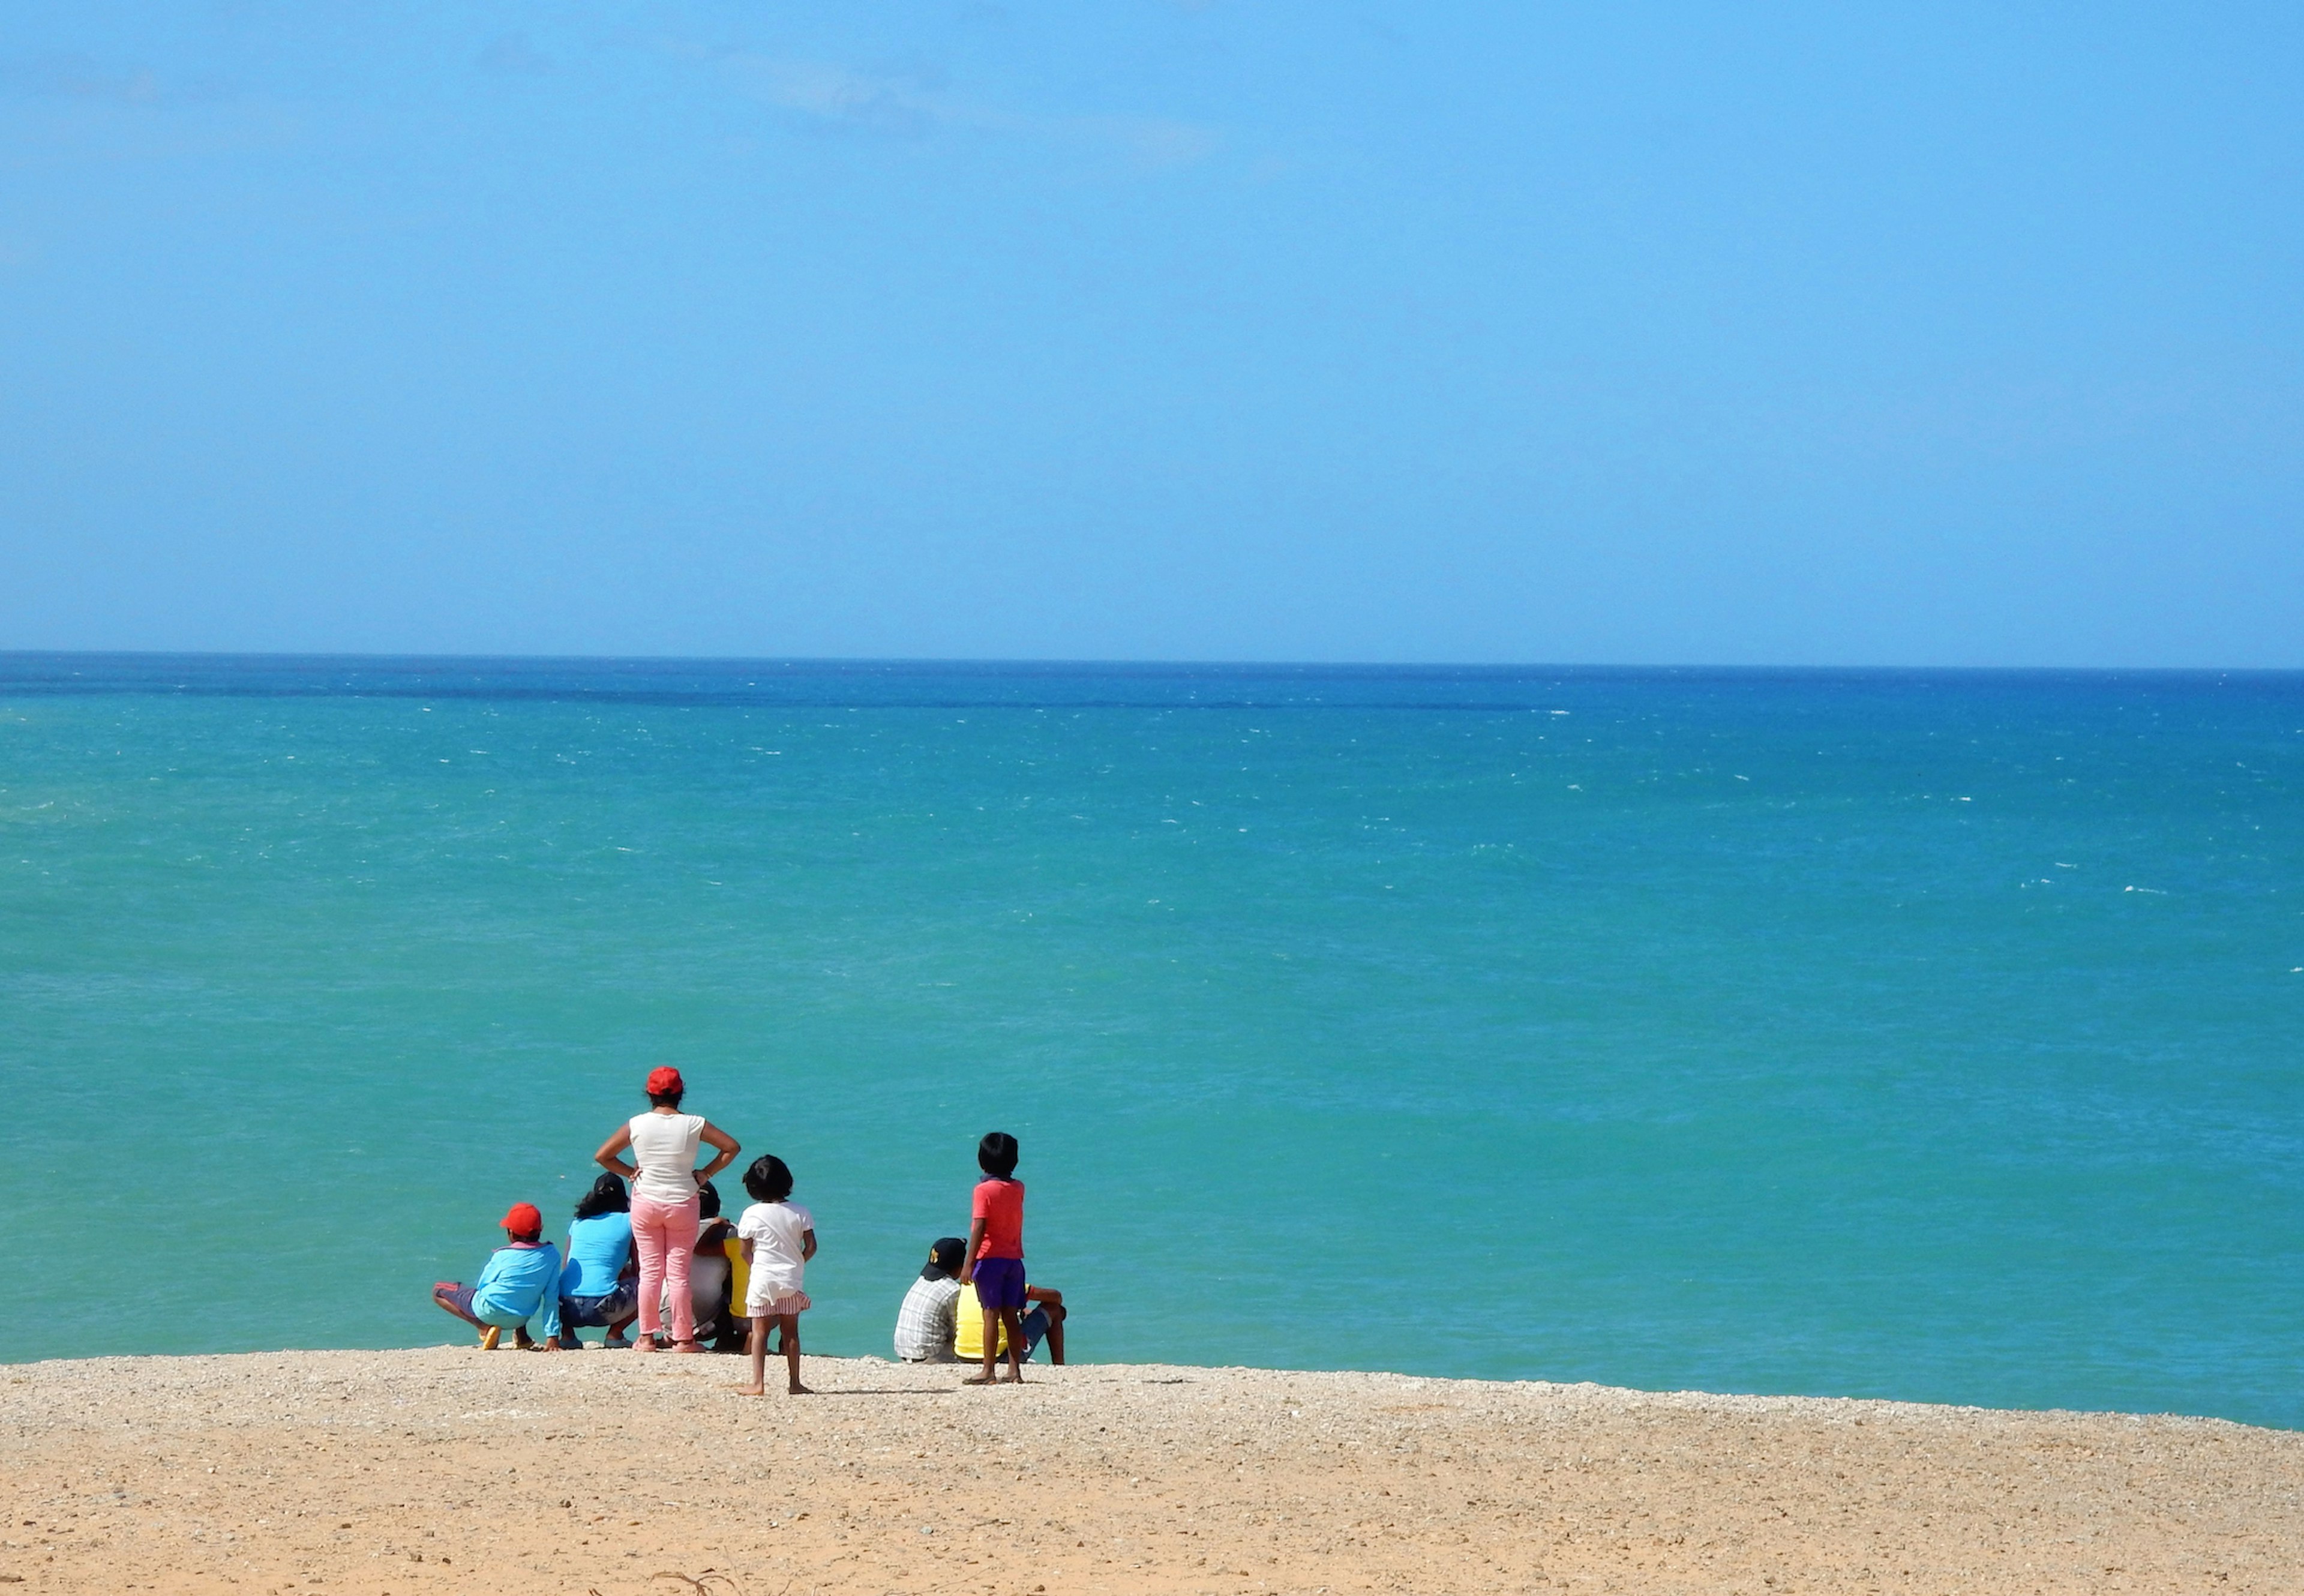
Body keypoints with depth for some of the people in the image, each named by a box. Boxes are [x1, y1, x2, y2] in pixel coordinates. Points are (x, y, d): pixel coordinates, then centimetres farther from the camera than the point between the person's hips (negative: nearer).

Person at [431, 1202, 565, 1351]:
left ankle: (486, 1327, -5)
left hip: (487, 1311, -5)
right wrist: (552, 1336, -7)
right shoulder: (552, 1254, -9)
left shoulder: (503, 1256, -16)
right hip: (520, 1320, 5)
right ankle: (522, 1337, 19)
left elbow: (482, 1286, -3)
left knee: (438, 1290, 11)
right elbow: (552, 1298, -8)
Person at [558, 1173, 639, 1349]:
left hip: (565, 1308, 4)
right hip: (601, 1307, -4)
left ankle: (567, 1334, 15)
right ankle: (614, 1334, 5)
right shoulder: (628, 1221, 9)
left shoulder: (578, 1222, 20)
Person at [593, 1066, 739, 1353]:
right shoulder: (694, 1125, -7)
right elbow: (731, 1147, -2)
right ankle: (683, 1339, 5)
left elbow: (602, 1156, 0)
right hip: (682, 1204, -1)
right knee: (679, 1273, 3)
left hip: (645, 1203, 1)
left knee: (650, 1271, 6)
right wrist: (706, 1174, 3)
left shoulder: (636, 1125, -5)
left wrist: (630, 1173, 6)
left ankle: (647, 1337, 8)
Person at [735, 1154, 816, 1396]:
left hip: (762, 1280, -2)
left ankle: (758, 1383, -5)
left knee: (759, 1332, 1)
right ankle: (794, 1382, 10)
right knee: (790, 1332, 10)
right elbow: (811, 1247, -1)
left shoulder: (752, 1215, -7)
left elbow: (745, 1252, -2)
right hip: (791, 1281, 2)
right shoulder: (799, 1213, -1)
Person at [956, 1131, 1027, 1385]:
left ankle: (988, 1372, -6)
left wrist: (968, 1263, -15)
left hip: (990, 1257, -5)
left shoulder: (984, 1190, -9)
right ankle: (1015, 1371, 6)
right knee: (1011, 1316, 7)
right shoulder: (1018, 1189, 6)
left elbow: (979, 1228, -15)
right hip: (1014, 1257, 5)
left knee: (991, 1314, -5)